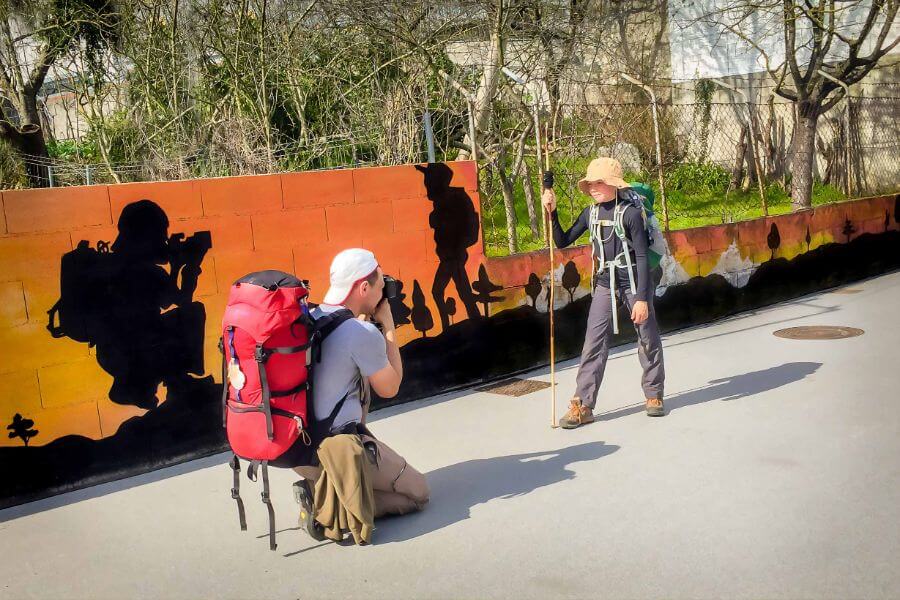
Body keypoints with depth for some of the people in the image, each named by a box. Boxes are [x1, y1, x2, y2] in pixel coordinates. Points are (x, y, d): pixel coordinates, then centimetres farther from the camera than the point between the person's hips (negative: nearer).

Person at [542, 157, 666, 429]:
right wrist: (552, 212, -7)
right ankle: (582, 405, -1)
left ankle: (653, 395, 25)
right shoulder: (590, 213, 2)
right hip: (605, 284, 4)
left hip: (633, 282, -4)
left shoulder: (630, 213, -14)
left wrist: (641, 298, -18)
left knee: (648, 339, 7)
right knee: (594, 343, -2)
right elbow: (562, 241, 6)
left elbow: (642, 257, -14)